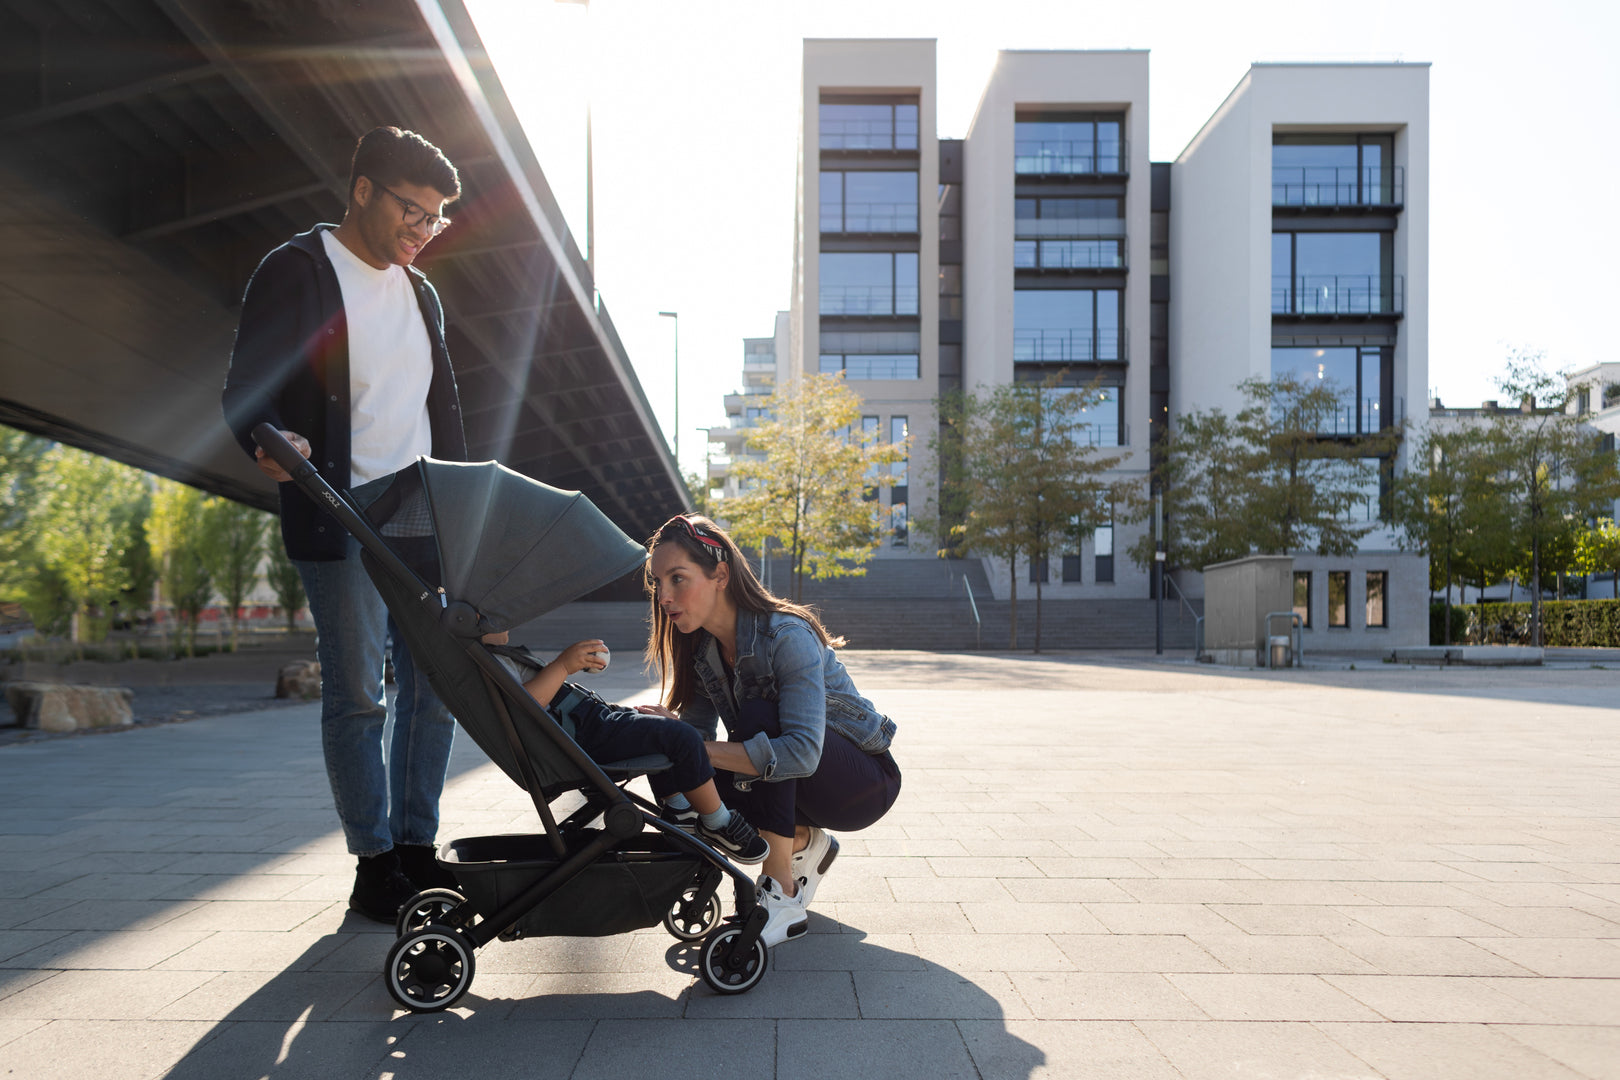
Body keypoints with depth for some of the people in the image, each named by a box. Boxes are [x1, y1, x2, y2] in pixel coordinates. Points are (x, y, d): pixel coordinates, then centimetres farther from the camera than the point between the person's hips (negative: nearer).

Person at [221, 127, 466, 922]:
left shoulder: (420, 292, 18)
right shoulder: (296, 272, -2)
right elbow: (247, 391, -9)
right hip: (340, 519, -6)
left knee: (435, 682, 5)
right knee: (357, 693, -3)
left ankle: (417, 850, 17)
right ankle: (374, 868, 9)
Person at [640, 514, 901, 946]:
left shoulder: (786, 636, -28)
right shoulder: (702, 649, -5)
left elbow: (801, 752, -38)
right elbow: (697, 731, -8)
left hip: (865, 782, -6)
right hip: (800, 788, 7)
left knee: (756, 715, -32)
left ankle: (782, 898, -24)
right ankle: (805, 843, 5)